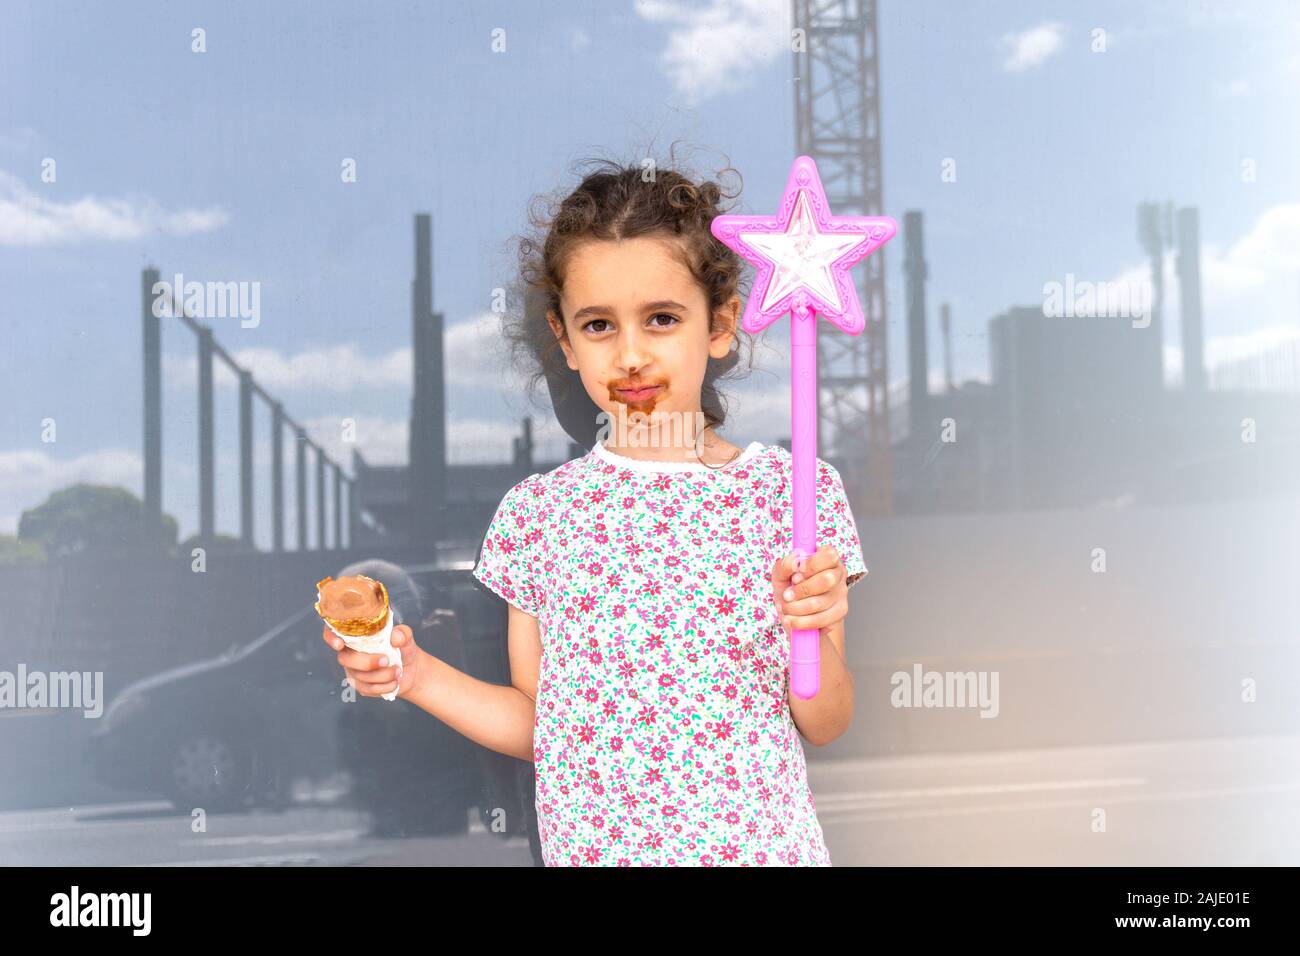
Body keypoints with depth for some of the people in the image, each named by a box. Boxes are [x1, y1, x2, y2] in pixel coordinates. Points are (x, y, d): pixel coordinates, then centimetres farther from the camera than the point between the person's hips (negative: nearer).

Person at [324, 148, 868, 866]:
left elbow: (824, 726, -2)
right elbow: (538, 725, 5)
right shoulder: (535, 511, -2)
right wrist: (416, 675, -6)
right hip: (589, 845, 1)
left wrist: (810, 633, -19)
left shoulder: (794, 492, -6)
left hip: (760, 843, -1)